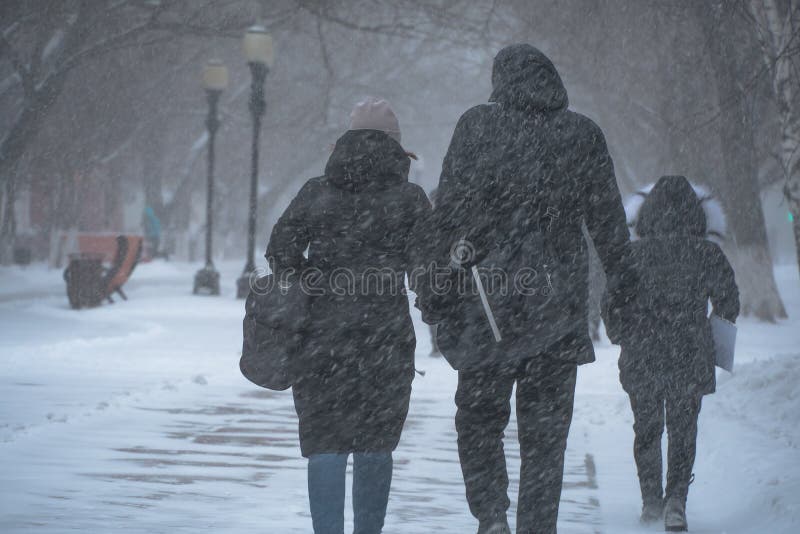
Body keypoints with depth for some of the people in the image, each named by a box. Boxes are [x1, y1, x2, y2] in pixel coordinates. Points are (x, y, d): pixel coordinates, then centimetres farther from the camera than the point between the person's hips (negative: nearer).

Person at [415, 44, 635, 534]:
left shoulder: (477, 126, -1)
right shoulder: (583, 134, 5)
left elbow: (449, 211, -5)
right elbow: (608, 217, 9)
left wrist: (434, 281, -1)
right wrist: (622, 280, 19)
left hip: (488, 294, -1)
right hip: (560, 300, 2)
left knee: (479, 415, 10)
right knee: (546, 428, 9)